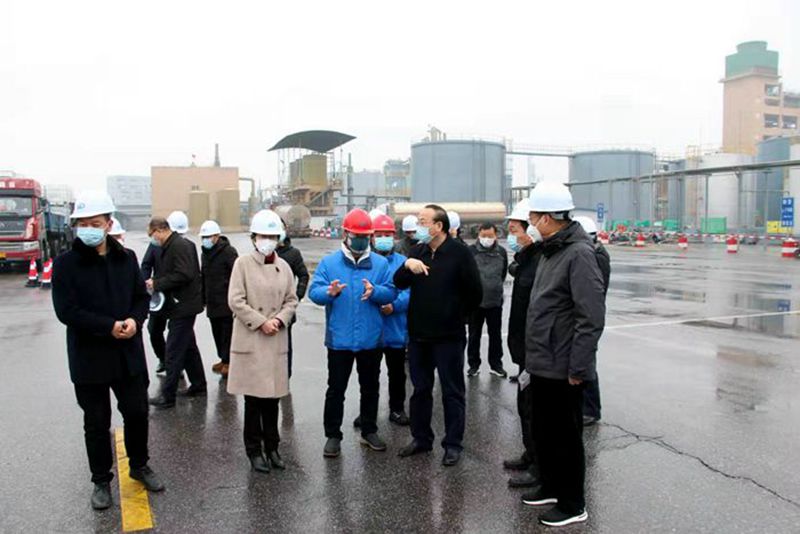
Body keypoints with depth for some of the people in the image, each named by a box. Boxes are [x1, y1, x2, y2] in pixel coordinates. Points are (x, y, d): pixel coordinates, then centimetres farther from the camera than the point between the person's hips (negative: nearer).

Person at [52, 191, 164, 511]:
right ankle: (101, 480, 29)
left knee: (137, 413, 13)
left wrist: (135, 320, -13)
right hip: (89, 357, -3)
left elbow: (142, 296, 8)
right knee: (97, 423, 11)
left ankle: (139, 465, 36)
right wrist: (110, 326, -21)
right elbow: (66, 310, -15)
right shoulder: (66, 263, -9)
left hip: (129, 354, 3)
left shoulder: (126, 258, 2)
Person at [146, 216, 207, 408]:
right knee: (189, 347, 18)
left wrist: (157, 283, -18)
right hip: (182, 305, 10)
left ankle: (167, 395, 2)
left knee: (174, 351, -5)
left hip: (183, 306, -10)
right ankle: (198, 386, 29)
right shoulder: (171, 246, 14)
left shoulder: (179, 246, -17)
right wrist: (156, 283, 4)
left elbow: (184, 275, -26)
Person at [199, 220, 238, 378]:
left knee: (228, 331, -4)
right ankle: (223, 359, 23)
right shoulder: (205, 253, 16)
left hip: (226, 303, -8)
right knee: (217, 332, 12)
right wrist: (203, 299, 19)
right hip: (212, 302, 8)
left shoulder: (228, 252, -10)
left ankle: (228, 361, 5)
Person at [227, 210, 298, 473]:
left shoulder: (284, 266, 8)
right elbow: (235, 301, -9)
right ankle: (254, 450, 18)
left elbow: (291, 300, 9)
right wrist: (261, 322, -13)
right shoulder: (243, 264, -3)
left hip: (277, 341, 4)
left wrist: (279, 320, -9)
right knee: (253, 398, 4)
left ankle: (272, 447, 25)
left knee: (273, 396, 11)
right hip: (250, 340, -3)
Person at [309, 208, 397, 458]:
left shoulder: (380, 263, 2)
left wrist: (374, 291, -25)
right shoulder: (328, 262, -1)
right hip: (339, 339, -2)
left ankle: (369, 431, 32)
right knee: (336, 389, 7)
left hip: (371, 339, 2)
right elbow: (314, 292, -9)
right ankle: (332, 435, 20)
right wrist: (329, 292, -30)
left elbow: (391, 292, -5)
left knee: (370, 388, 16)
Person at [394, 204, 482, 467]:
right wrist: (407, 265, -22)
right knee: (420, 390, 16)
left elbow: (475, 293, -7)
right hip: (418, 335, 5)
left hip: (448, 337, -5)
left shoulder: (460, 254, -9)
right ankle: (421, 438, 31)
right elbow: (399, 283, -2)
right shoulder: (417, 251, 7)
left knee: (452, 392, 6)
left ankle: (453, 444, 18)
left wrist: (456, 316, 2)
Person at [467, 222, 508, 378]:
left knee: (496, 335, 11)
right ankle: (473, 364, 20)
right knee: (474, 335, 9)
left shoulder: (501, 252, 0)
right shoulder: (471, 251, -9)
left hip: (495, 301, 2)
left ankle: (496, 364, 23)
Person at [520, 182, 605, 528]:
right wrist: (534, 356, 17)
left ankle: (573, 504, 22)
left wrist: (577, 368, -21)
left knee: (565, 436, 6)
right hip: (542, 365, 9)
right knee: (542, 431, 20)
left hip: (563, 369, -9)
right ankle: (550, 487, 38)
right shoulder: (550, 251, 11)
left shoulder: (578, 253, -18)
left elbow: (591, 318, -23)